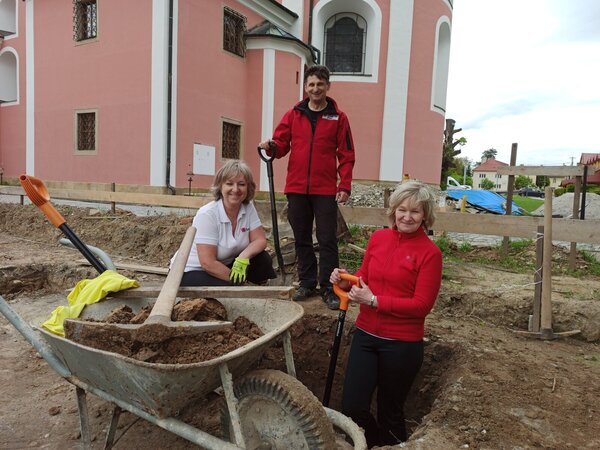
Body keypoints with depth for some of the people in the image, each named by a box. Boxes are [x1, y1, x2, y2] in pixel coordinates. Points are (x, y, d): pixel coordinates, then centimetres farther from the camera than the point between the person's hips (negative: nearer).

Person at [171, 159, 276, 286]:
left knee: (263, 260, -14)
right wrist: (238, 280, -22)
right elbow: (208, 263, -27)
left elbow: (260, 239, -6)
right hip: (190, 271, -6)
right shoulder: (207, 214, -25)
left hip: (224, 265, 6)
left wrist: (243, 257, -26)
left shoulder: (248, 208, -7)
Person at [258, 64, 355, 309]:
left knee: (327, 240, 0)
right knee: (302, 239, 10)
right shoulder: (293, 115, 9)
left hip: (325, 190, -2)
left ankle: (328, 288, 9)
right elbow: (281, 144, 8)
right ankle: (307, 282, 23)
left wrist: (345, 186, -7)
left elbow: (346, 155, 1)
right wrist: (271, 146, -15)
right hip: (296, 188, 3)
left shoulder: (338, 117, 3)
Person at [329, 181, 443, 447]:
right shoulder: (378, 238, 2)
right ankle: (376, 444, 36)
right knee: (352, 408, 5)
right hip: (366, 335, 4)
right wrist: (346, 282, -9)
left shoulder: (429, 252, -11)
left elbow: (422, 305, -13)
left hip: (402, 344, -4)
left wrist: (374, 301, -19)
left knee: (389, 412, 14)